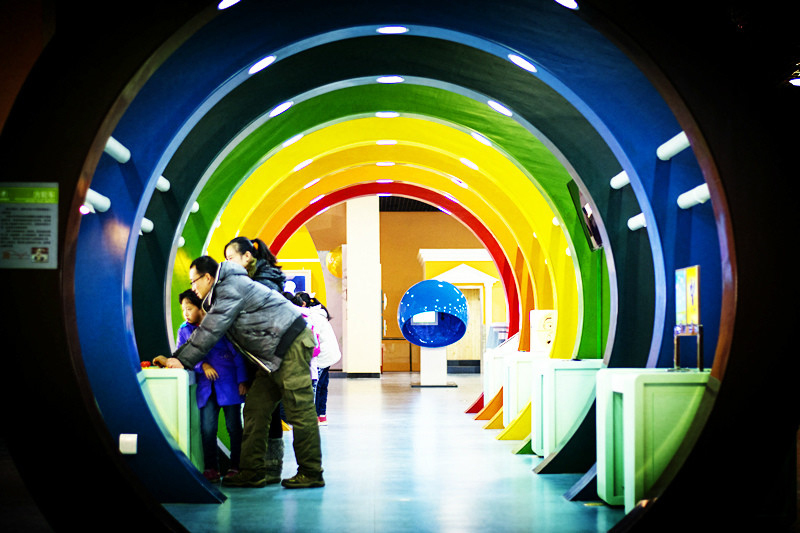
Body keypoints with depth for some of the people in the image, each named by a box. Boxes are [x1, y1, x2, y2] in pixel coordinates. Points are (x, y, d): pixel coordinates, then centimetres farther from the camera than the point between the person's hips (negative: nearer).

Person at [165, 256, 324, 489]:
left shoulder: (230, 288, -12)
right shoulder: (220, 294, 20)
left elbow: (210, 331, -15)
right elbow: (205, 331, 23)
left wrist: (184, 361, -8)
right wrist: (175, 357, 16)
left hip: (292, 343, -11)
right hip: (274, 355, 11)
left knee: (299, 410, -9)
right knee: (255, 409, 7)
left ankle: (311, 474, -6)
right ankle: (252, 472, 8)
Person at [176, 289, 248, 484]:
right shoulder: (185, 330, 9)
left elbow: (237, 353, -2)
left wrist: (242, 380, -7)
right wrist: (202, 365, -12)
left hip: (228, 384, -3)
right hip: (206, 386, 3)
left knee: (233, 426, 1)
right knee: (207, 428, -6)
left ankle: (236, 467, 9)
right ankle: (211, 468, 3)